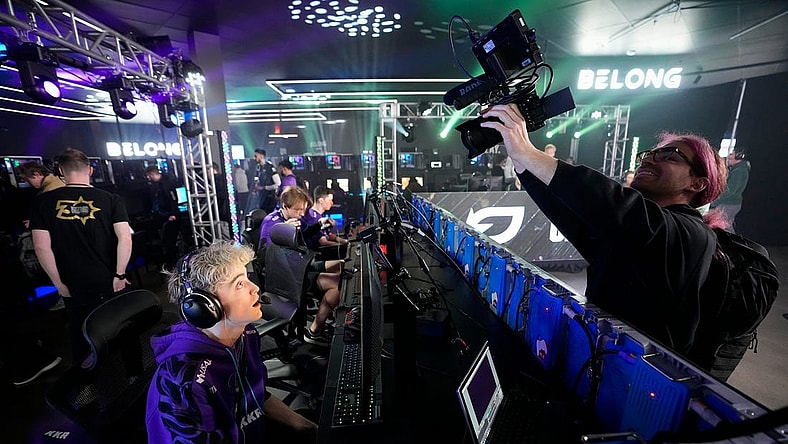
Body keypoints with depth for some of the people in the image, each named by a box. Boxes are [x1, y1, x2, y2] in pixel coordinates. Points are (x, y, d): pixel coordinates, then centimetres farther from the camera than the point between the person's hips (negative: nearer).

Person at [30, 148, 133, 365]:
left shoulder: (44, 202, -4)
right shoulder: (111, 199, -9)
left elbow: (41, 246, -6)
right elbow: (125, 238, -17)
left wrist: (59, 283, 3)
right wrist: (120, 275, -9)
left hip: (73, 287, 1)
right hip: (110, 284, -1)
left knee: (80, 340, 20)